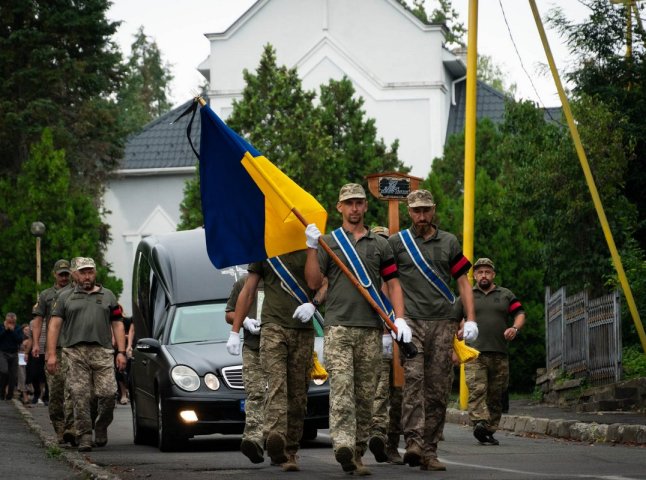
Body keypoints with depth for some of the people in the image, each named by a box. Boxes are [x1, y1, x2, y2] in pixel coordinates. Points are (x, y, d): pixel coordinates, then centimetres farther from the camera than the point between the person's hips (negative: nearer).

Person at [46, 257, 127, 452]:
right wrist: (51, 354, -3)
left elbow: (117, 325, 15)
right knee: (80, 397, -7)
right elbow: (54, 325, 8)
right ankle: (84, 436, -3)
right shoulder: (65, 297, 15)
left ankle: (101, 428, 16)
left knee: (107, 394, -7)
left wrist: (121, 352, 3)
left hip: (102, 353, 1)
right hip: (75, 353, -1)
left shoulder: (108, 296, 19)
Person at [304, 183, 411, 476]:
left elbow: (393, 284, 13)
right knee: (341, 386, -18)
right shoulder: (328, 242, 10)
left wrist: (400, 319, 0)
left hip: (371, 329, 3)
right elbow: (313, 282, 3)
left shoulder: (380, 245, 15)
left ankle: (358, 454, 9)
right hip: (338, 327, -2)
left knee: (365, 394, 4)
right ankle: (343, 444, -32)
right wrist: (312, 248, -9)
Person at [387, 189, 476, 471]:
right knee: (413, 378, -20)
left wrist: (470, 320, 6)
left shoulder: (449, 243, 15)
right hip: (411, 321, -3)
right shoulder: (396, 242, 8)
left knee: (437, 389, 0)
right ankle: (413, 442, -28)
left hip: (442, 323, 3)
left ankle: (429, 451, 3)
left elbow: (463, 281, 16)